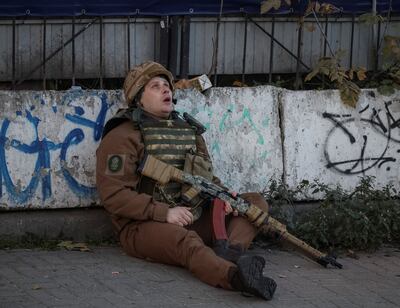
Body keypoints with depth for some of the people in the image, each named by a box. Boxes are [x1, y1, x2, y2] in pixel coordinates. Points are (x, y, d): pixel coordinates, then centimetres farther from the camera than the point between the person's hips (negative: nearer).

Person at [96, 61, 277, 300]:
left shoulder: (189, 131, 19)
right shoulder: (124, 136, -3)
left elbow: (207, 177, 25)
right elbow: (113, 194, -13)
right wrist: (165, 213, -20)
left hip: (194, 220, 8)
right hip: (145, 226, -8)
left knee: (256, 202, 0)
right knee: (185, 241, -39)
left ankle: (231, 249, -33)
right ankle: (235, 275, -68)